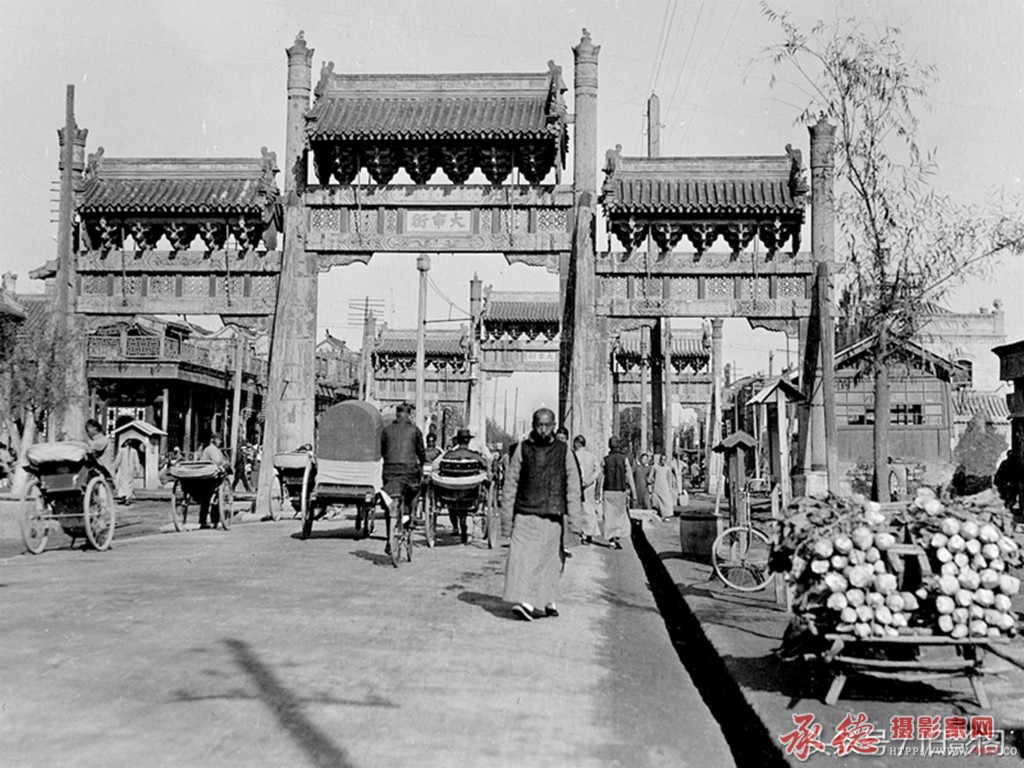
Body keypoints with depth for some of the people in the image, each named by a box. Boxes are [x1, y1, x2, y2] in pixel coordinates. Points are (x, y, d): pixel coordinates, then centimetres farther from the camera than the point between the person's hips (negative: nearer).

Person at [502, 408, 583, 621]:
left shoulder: (563, 451, 3)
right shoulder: (523, 448, 5)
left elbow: (573, 487, 2)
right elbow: (511, 481, 9)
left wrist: (575, 521, -4)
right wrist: (505, 511, 7)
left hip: (552, 515, 0)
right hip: (525, 513, 0)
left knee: (549, 559, 5)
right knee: (521, 556, -11)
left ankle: (545, 601, 18)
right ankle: (523, 601, -12)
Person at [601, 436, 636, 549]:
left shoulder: (605, 459, -2)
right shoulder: (624, 458, -4)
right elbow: (629, 477, -4)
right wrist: (634, 492, 2)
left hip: (608, 491, 1)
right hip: (621, 491, -1)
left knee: (609, 515, 9)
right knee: (621, 515, 10)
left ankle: (610, 538, 9)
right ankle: (617, 536, -5)